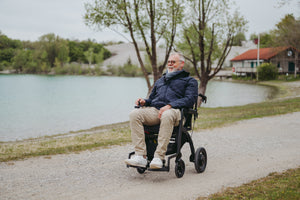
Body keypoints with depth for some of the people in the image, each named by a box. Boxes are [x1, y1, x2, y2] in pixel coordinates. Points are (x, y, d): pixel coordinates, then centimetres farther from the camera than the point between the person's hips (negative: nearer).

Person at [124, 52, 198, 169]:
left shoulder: (190, 81, 18)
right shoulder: (160, 81, 37)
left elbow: (190, 100, 0)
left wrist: (170, 106, -16)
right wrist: (144, 101, 11)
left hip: (174, 110, -5)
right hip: (154, 110, 5)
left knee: (167, 116, -43)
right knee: (134, 114, -26)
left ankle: (159, 157, -42)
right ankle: (140, 157, -32)